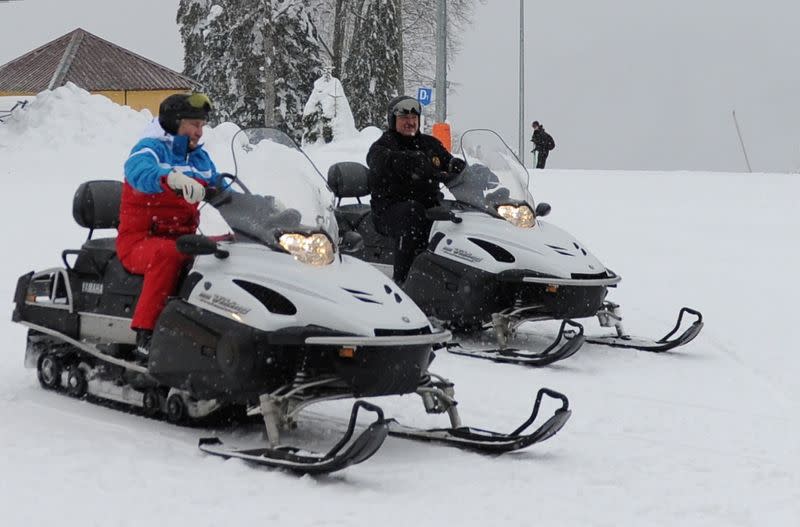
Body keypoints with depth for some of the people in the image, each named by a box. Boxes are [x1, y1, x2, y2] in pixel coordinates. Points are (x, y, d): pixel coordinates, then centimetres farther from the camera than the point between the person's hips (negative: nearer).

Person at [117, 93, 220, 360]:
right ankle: (146, 334, -39)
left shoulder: (200, 158, 16)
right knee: (168, 253, -39)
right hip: (139, 240, -7)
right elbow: (138, 171, -32)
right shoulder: (151, 148, -8)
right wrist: (173, 178, -53)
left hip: (183, 239, 7)